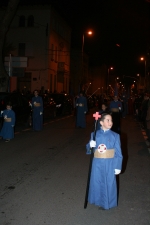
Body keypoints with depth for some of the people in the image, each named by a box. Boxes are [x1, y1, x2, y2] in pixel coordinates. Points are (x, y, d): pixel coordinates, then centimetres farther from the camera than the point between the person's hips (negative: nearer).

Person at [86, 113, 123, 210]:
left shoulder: (115, 136, -5)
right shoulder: (95, 135, -1)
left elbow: (118, 153, -2)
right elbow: (89, 148, 7)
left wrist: (118, 167, -4)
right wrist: (90, 145, -16)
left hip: (110, 164, -1)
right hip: (97, 164, 2)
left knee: (109, 183, 7)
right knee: (97, 182, 10)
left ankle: (108, 203, 28)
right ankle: (99, 201, 33)